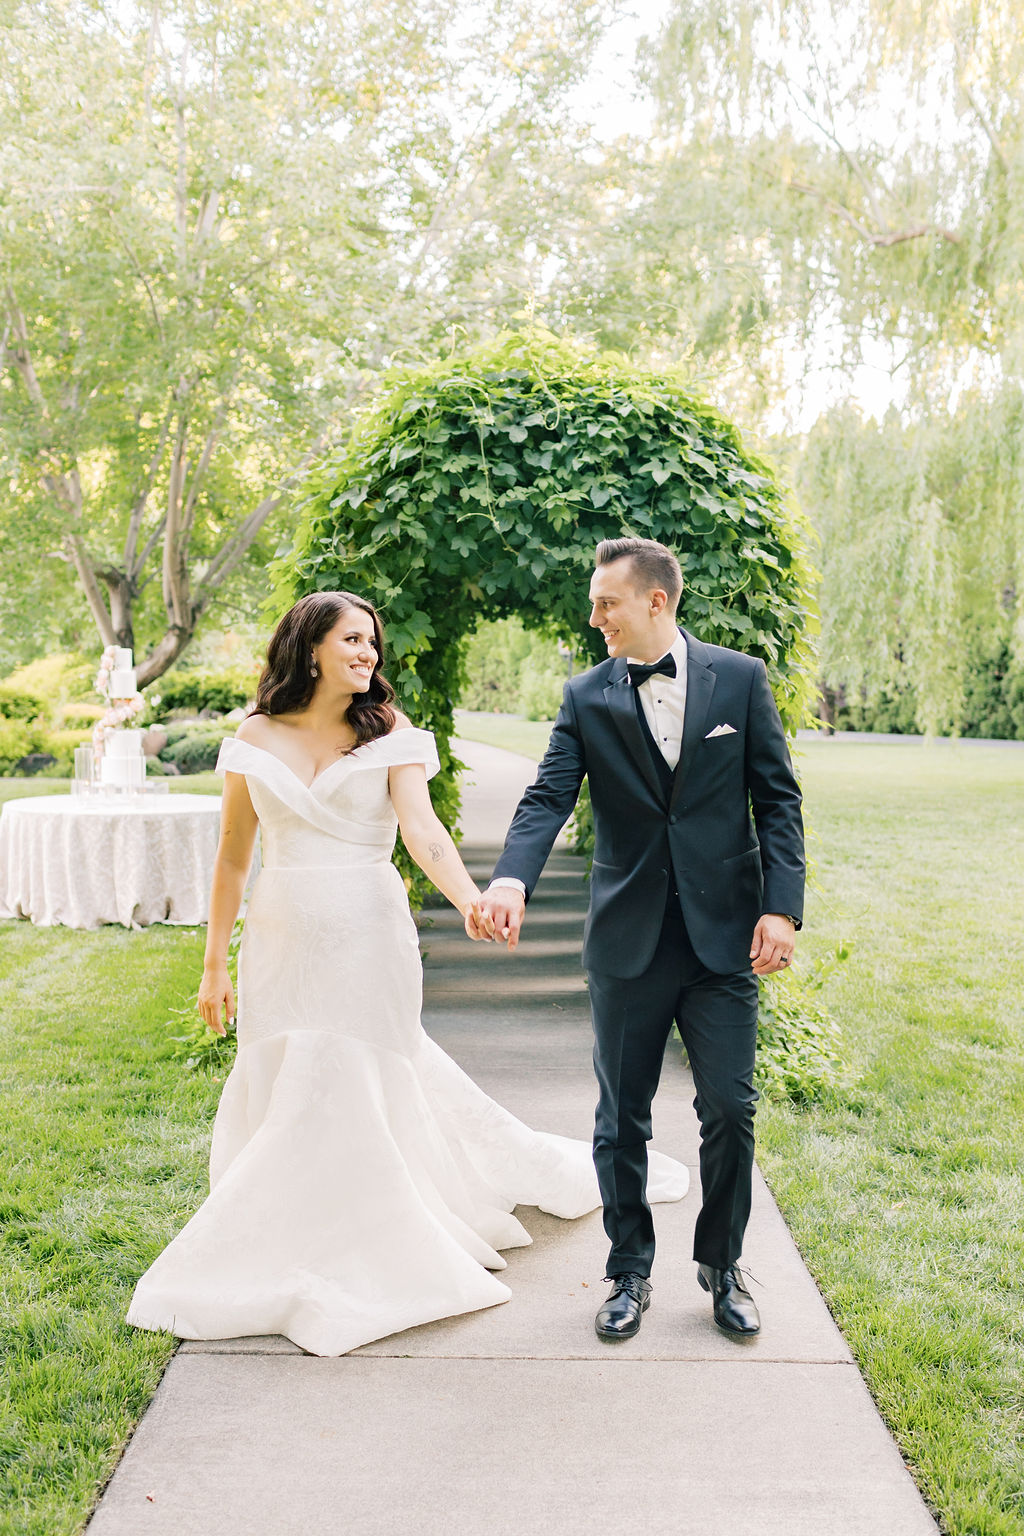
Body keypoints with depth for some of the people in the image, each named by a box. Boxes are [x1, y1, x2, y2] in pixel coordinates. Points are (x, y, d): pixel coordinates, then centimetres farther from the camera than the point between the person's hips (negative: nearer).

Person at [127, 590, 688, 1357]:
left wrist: (469, 897, -33)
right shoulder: (256, 739, 3)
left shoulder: (389, 735, -1)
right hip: (281, 942, 3)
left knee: (345, 1094, -2)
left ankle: (343, 1265, 16)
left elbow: (421, 826, -15)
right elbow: (233, 857, 8)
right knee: (275, 1095, 7)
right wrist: (215, 964, 7)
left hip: (367, 940, -2)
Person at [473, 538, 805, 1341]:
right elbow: (548, 798, -10)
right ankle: (631, 1274, 28)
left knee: (730, 1109, 5)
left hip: (726, 934, -1)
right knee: (622, 1120, 9)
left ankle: (722, 1265, 27)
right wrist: (511, 879, -28)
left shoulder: (741, 678, 1)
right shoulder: (586, 698, 1)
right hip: (628, 939, 1)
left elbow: (778, 798, 1)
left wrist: (782, 905, -9)